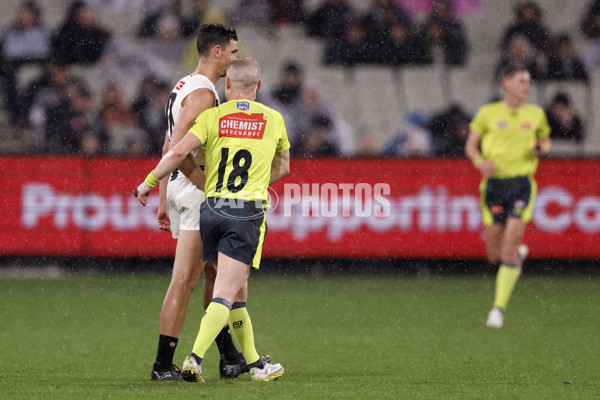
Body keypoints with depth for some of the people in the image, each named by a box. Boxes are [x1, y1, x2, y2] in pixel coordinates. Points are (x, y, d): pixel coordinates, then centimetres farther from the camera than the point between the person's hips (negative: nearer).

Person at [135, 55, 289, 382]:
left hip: (211, 208, 2)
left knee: (238, 293, 15)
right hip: (248, 212, -2)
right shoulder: (273, 119, 10)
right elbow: (282, 168, 23)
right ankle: (195, 358, -25)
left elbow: (180, 151, -9)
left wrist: (149, 182, 1)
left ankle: (255, 364, 21)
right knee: (225, 295, -8)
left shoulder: (213, 116, 4)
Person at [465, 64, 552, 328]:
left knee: (510, 245, -14)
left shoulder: (536, 114, 8)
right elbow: (470, 145, 9)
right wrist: (480, 162, -11)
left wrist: (542, 148, -2)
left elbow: (546, 141, 22)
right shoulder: (488, 113, 4)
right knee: (494, 255, 3)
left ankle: (499, 307, -7)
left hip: (522, 183, 0)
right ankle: (519, 255, 40)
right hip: (494, 183, 0)